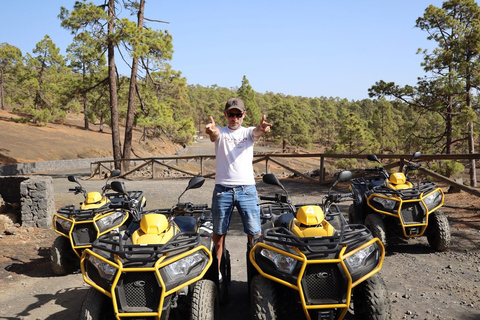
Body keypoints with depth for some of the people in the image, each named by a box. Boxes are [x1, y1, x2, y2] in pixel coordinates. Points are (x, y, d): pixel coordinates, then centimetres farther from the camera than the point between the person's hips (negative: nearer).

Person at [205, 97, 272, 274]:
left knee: (255, 233, -3)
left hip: (247, 188, 0)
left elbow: (256, 132, -16)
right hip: (222, 189, 0)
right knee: (219, 233, 10)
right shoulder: (220, 132, 6)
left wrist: (261, 128, -42)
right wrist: (211, 130, -45)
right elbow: (214, 134, -18)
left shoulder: (248, 132, 9)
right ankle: (216, 269, 24)